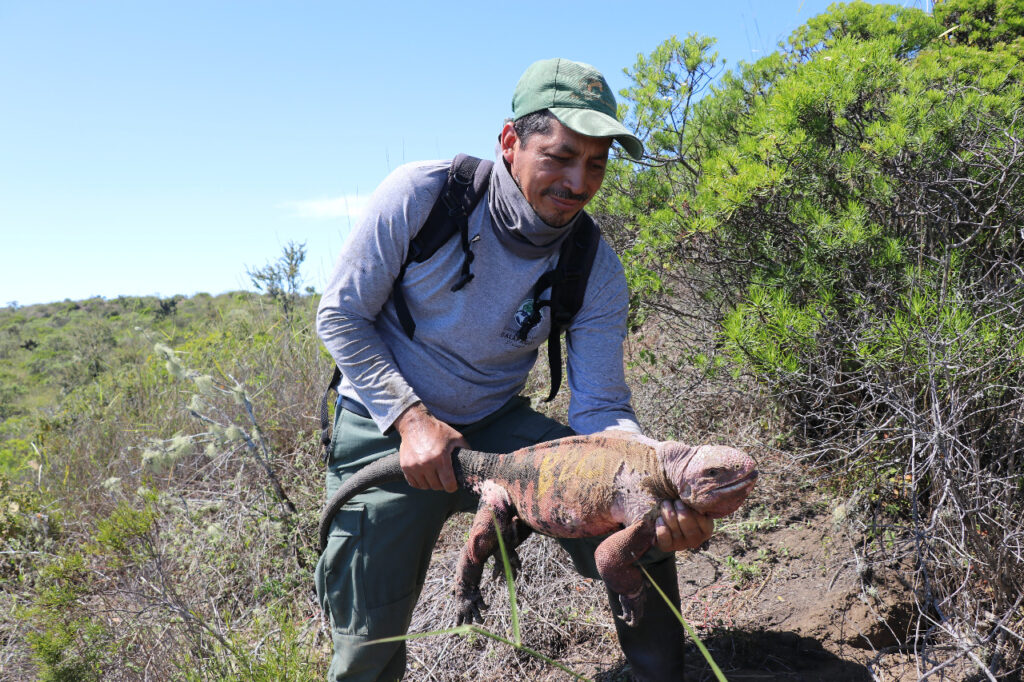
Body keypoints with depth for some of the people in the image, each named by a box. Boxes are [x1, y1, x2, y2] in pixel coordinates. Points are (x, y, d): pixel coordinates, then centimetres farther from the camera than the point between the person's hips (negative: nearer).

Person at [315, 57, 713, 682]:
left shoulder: (597, 271, -13)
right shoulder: (421, 195, -20)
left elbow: (601, 408, -14)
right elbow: (341, 316, -11)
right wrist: (411, 417, -21)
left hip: (497, 425, 2)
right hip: (387, 429, -2)